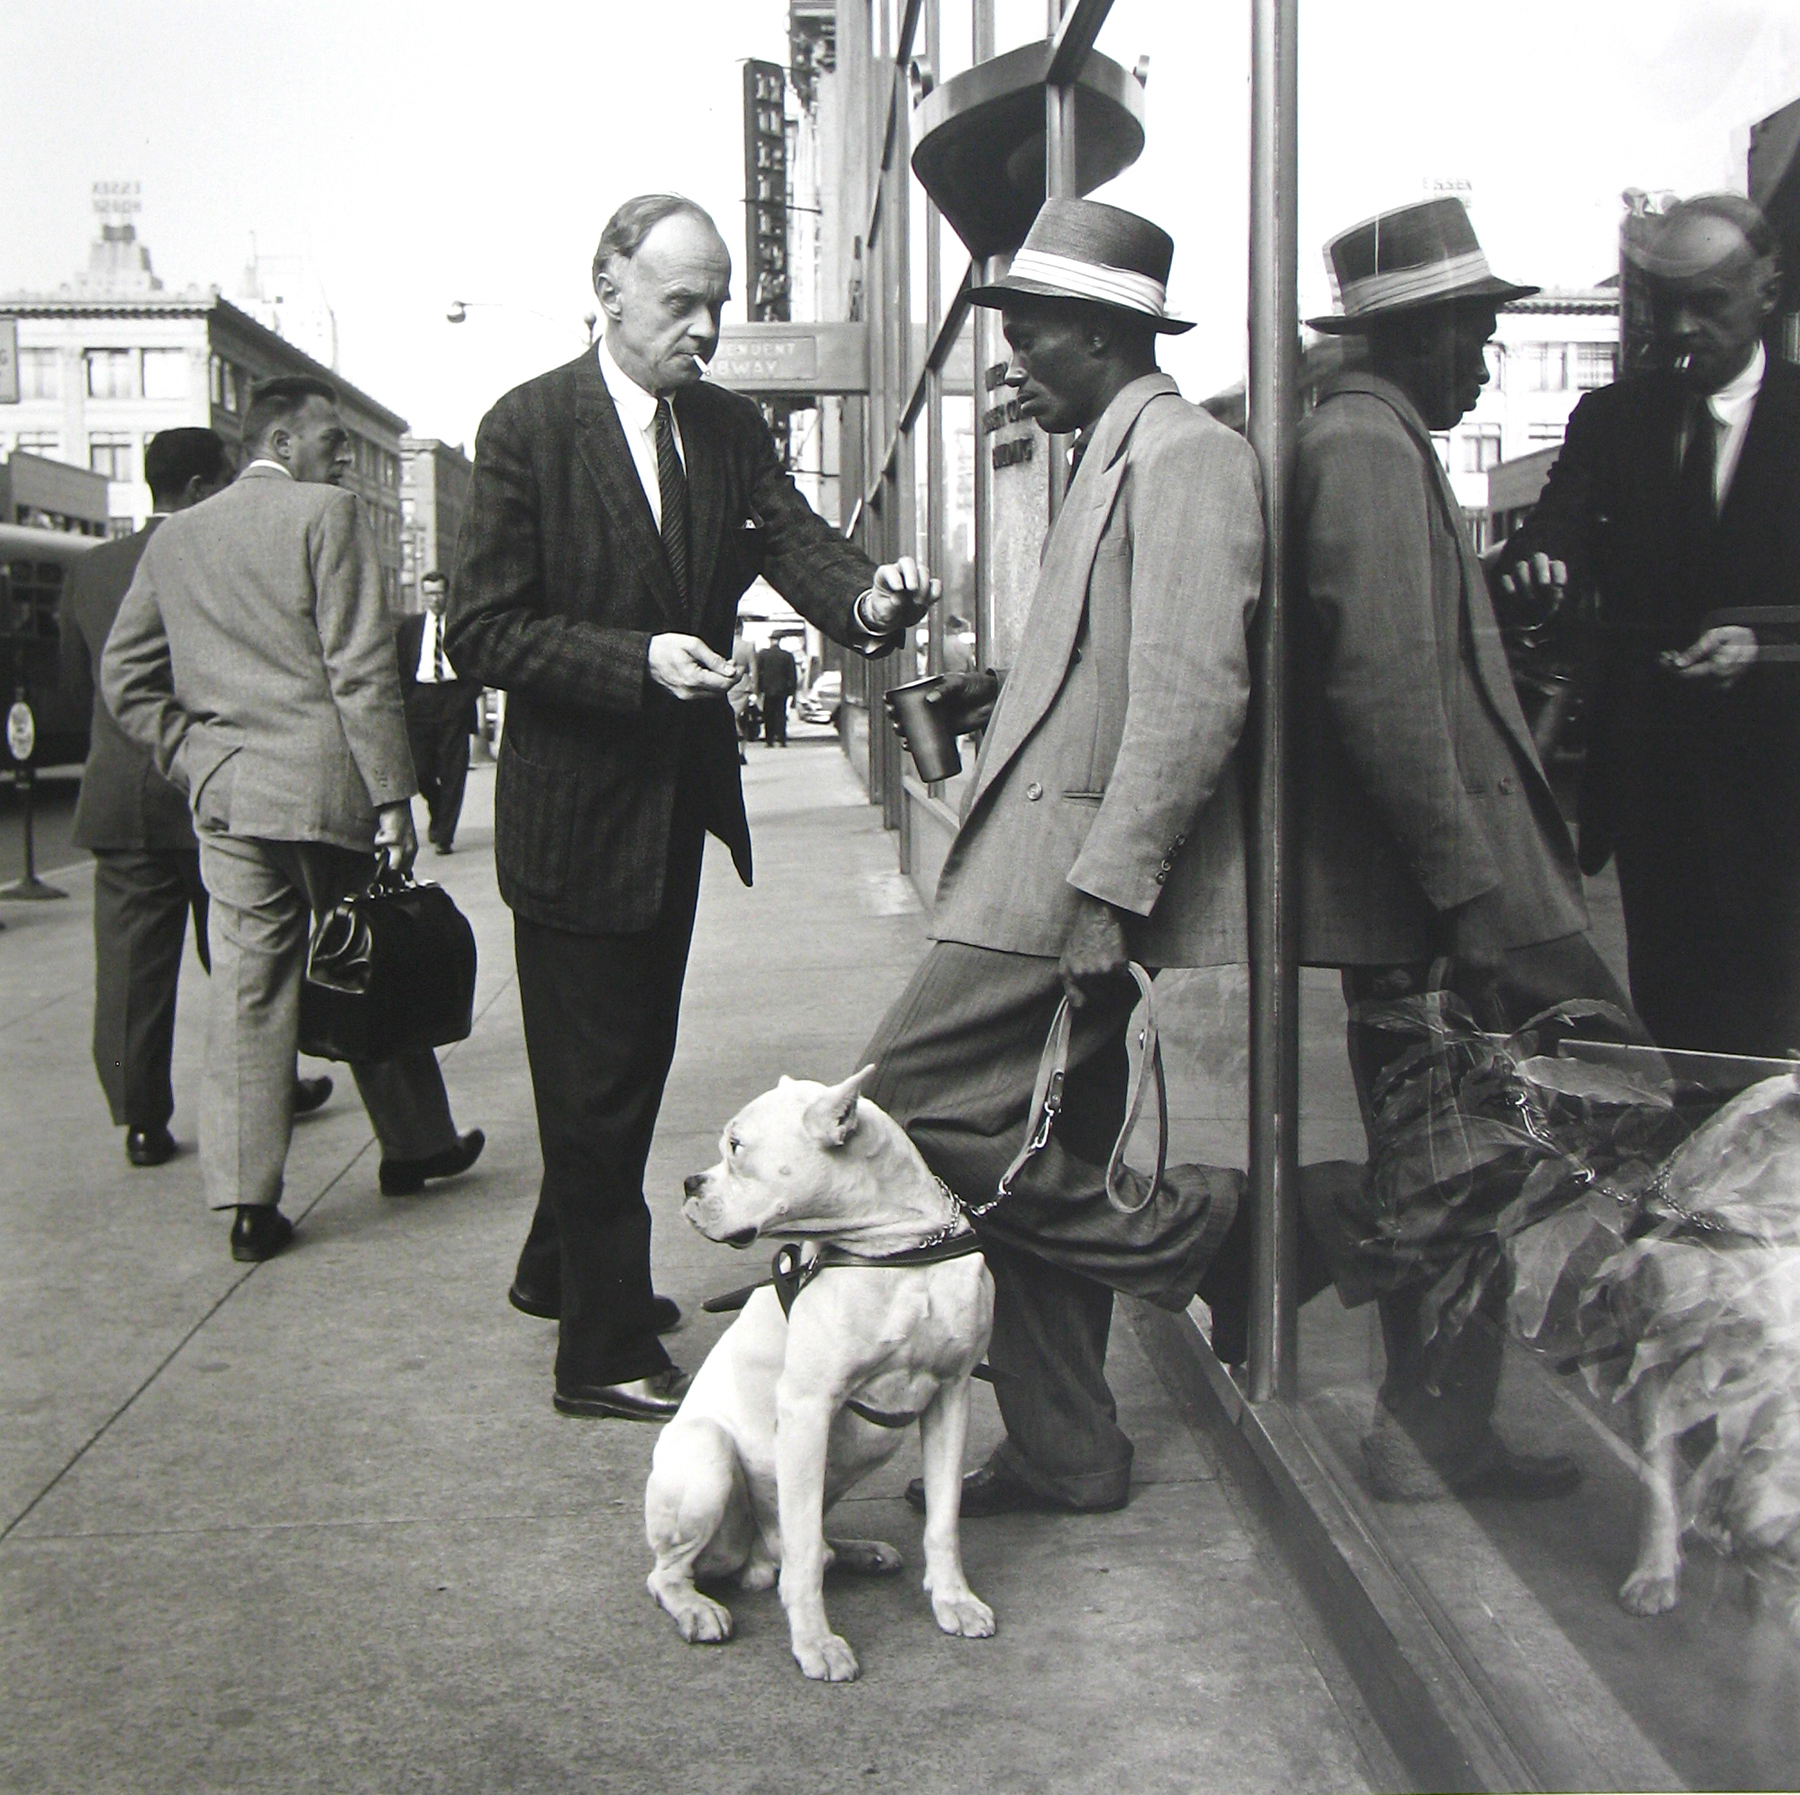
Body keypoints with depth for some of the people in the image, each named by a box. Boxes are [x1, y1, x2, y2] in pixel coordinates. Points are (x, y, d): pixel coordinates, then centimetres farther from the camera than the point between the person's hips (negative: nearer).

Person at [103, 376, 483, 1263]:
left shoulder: (175, 537, 12)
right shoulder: (326, 515, -6)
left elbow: (123, 674, 12)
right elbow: (363, 670, -12)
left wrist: (189, 758, 13)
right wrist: (391, 797, -11)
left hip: (224, 797, 5)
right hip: (326, 785, -4)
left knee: (246, 990, 6)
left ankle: (247, 1198, 5)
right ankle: (414, 1145, 27)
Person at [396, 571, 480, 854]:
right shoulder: (409, 626, 13)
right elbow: (400, 669, 12)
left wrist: (468, 696, -5)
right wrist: (407, 700, 1)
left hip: (455, 700, -1)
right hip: (420, 701, 2)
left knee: (452, 772, -4)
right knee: (420, 770, -3)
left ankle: (444, 835, 1)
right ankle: (437, 814, 26)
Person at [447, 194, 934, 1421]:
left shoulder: (730, 429, 6)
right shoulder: (529, 428, -12)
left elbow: (796, 541, -9)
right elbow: (485, 631, -15)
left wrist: (869, 597, -31)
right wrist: (638, 660, -26)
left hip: (681, 796, 7)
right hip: (575, 807, -7)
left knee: (632, 1055, 21)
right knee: (597, 1077, 1)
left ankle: (561, 1268, 42)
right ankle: (606, 1352, 14)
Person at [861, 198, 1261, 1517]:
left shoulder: (1186, 457, -11)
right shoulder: (1117, 460, 21)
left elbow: (1192, 694, -21)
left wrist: (1106, 888, -24)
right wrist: (1004, 702, 11)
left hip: (1080, 880, -10)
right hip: (1049, 877, 10)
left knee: (905, 1103, -13)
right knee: (1037, 1166, 12)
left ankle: (1169, 1224, 2)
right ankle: (1063, 1452, 21)